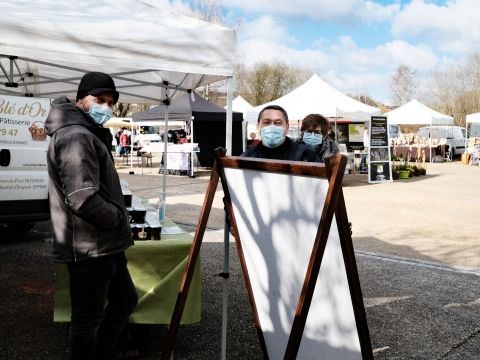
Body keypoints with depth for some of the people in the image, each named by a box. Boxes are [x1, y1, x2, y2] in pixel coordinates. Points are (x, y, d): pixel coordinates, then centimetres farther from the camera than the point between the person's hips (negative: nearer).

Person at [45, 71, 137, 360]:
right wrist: (120, 218, -14)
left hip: (104, 244, 11)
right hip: (90, 248, -11)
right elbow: (84, 199, -28)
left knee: (125, 301, 23)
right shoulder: (76, 136, -18)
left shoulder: (90, 135, 17)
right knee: (88, 318, 3)